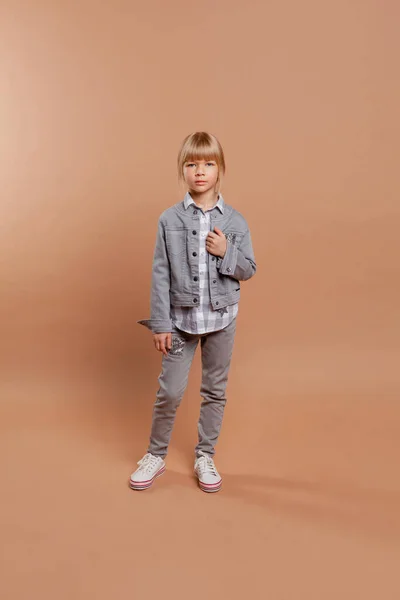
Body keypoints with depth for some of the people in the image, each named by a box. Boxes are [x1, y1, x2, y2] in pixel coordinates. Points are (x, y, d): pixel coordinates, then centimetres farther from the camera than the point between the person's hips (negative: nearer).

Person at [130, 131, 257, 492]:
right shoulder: (169, 220, -4)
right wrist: (160, 324, -6)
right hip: (181, 319, -1)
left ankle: (205, 456, 31)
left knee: (215, 391, 12)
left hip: (222, 318, 1)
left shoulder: (235, 221, -2)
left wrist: (226, 253, -16)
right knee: (170, 391, 5)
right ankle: (156, 455, 28)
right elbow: (161, 274, -4)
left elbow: (249, 271, 3)